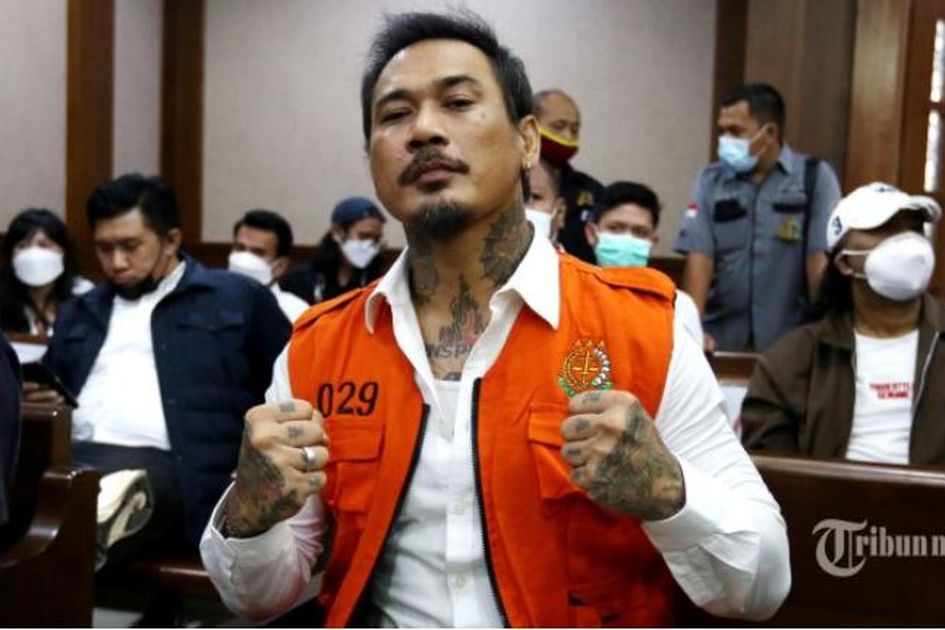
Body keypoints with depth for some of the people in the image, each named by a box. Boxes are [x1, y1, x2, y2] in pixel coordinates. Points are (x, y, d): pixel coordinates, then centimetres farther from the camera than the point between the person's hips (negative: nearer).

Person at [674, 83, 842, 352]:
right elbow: (699, 257, -3)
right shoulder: (709, 180, 6)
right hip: (721, 340, 2)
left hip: (790, 343, -1)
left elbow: (820, 261, -6)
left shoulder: (816, 177, -1)